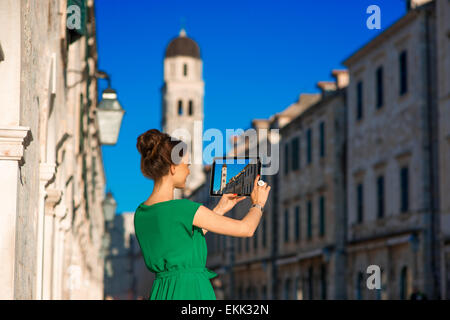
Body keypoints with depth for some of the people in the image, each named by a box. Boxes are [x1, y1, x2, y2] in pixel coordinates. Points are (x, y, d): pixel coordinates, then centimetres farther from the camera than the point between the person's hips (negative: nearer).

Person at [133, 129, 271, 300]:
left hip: (160, 292, 8)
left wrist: (219, 209, 25)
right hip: (192, 293, -8)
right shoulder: (182, 208, -15)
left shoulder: (141, 212, 7)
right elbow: (246, 229, -6)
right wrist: (258, 203, 14)